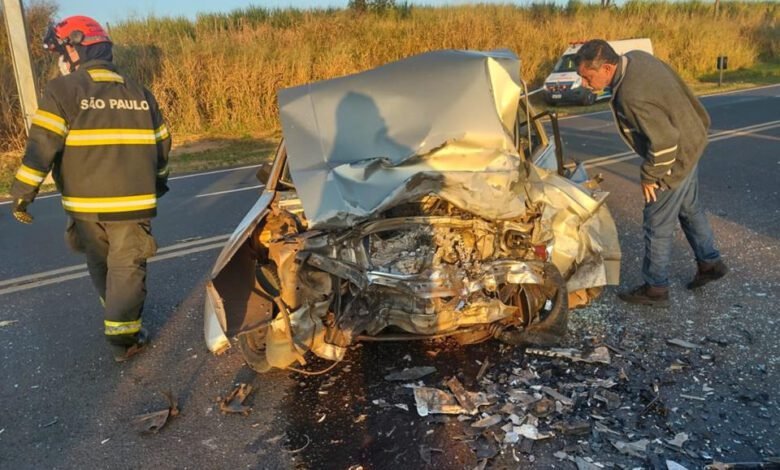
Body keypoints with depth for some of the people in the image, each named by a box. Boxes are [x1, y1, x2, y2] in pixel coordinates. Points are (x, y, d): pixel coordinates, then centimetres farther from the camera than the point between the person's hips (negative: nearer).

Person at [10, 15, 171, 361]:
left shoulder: (63, 90, -6)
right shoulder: (139, 93, 8)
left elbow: (42, 144, -14)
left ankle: (119, 313, 39)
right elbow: (161, 143, 15)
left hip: (86, 203, -1)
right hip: (132, 202, 2)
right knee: (127, 267, 8)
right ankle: (123, 336, 8)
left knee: (100, 264, 21)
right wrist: (158, 180, 30)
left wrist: (23, 192, -9)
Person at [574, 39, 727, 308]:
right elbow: (679, 91, 9)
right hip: (690, 144, 10)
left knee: (657, 226, 4)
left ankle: (655, 289, 19)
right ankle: (710, 263, 43)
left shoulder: (632, 97, -36)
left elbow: (664, 141, -33)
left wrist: (650, 176, -18)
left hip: (676, 158, -10)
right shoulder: (636, 57, -6)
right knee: (690, 209, 26)